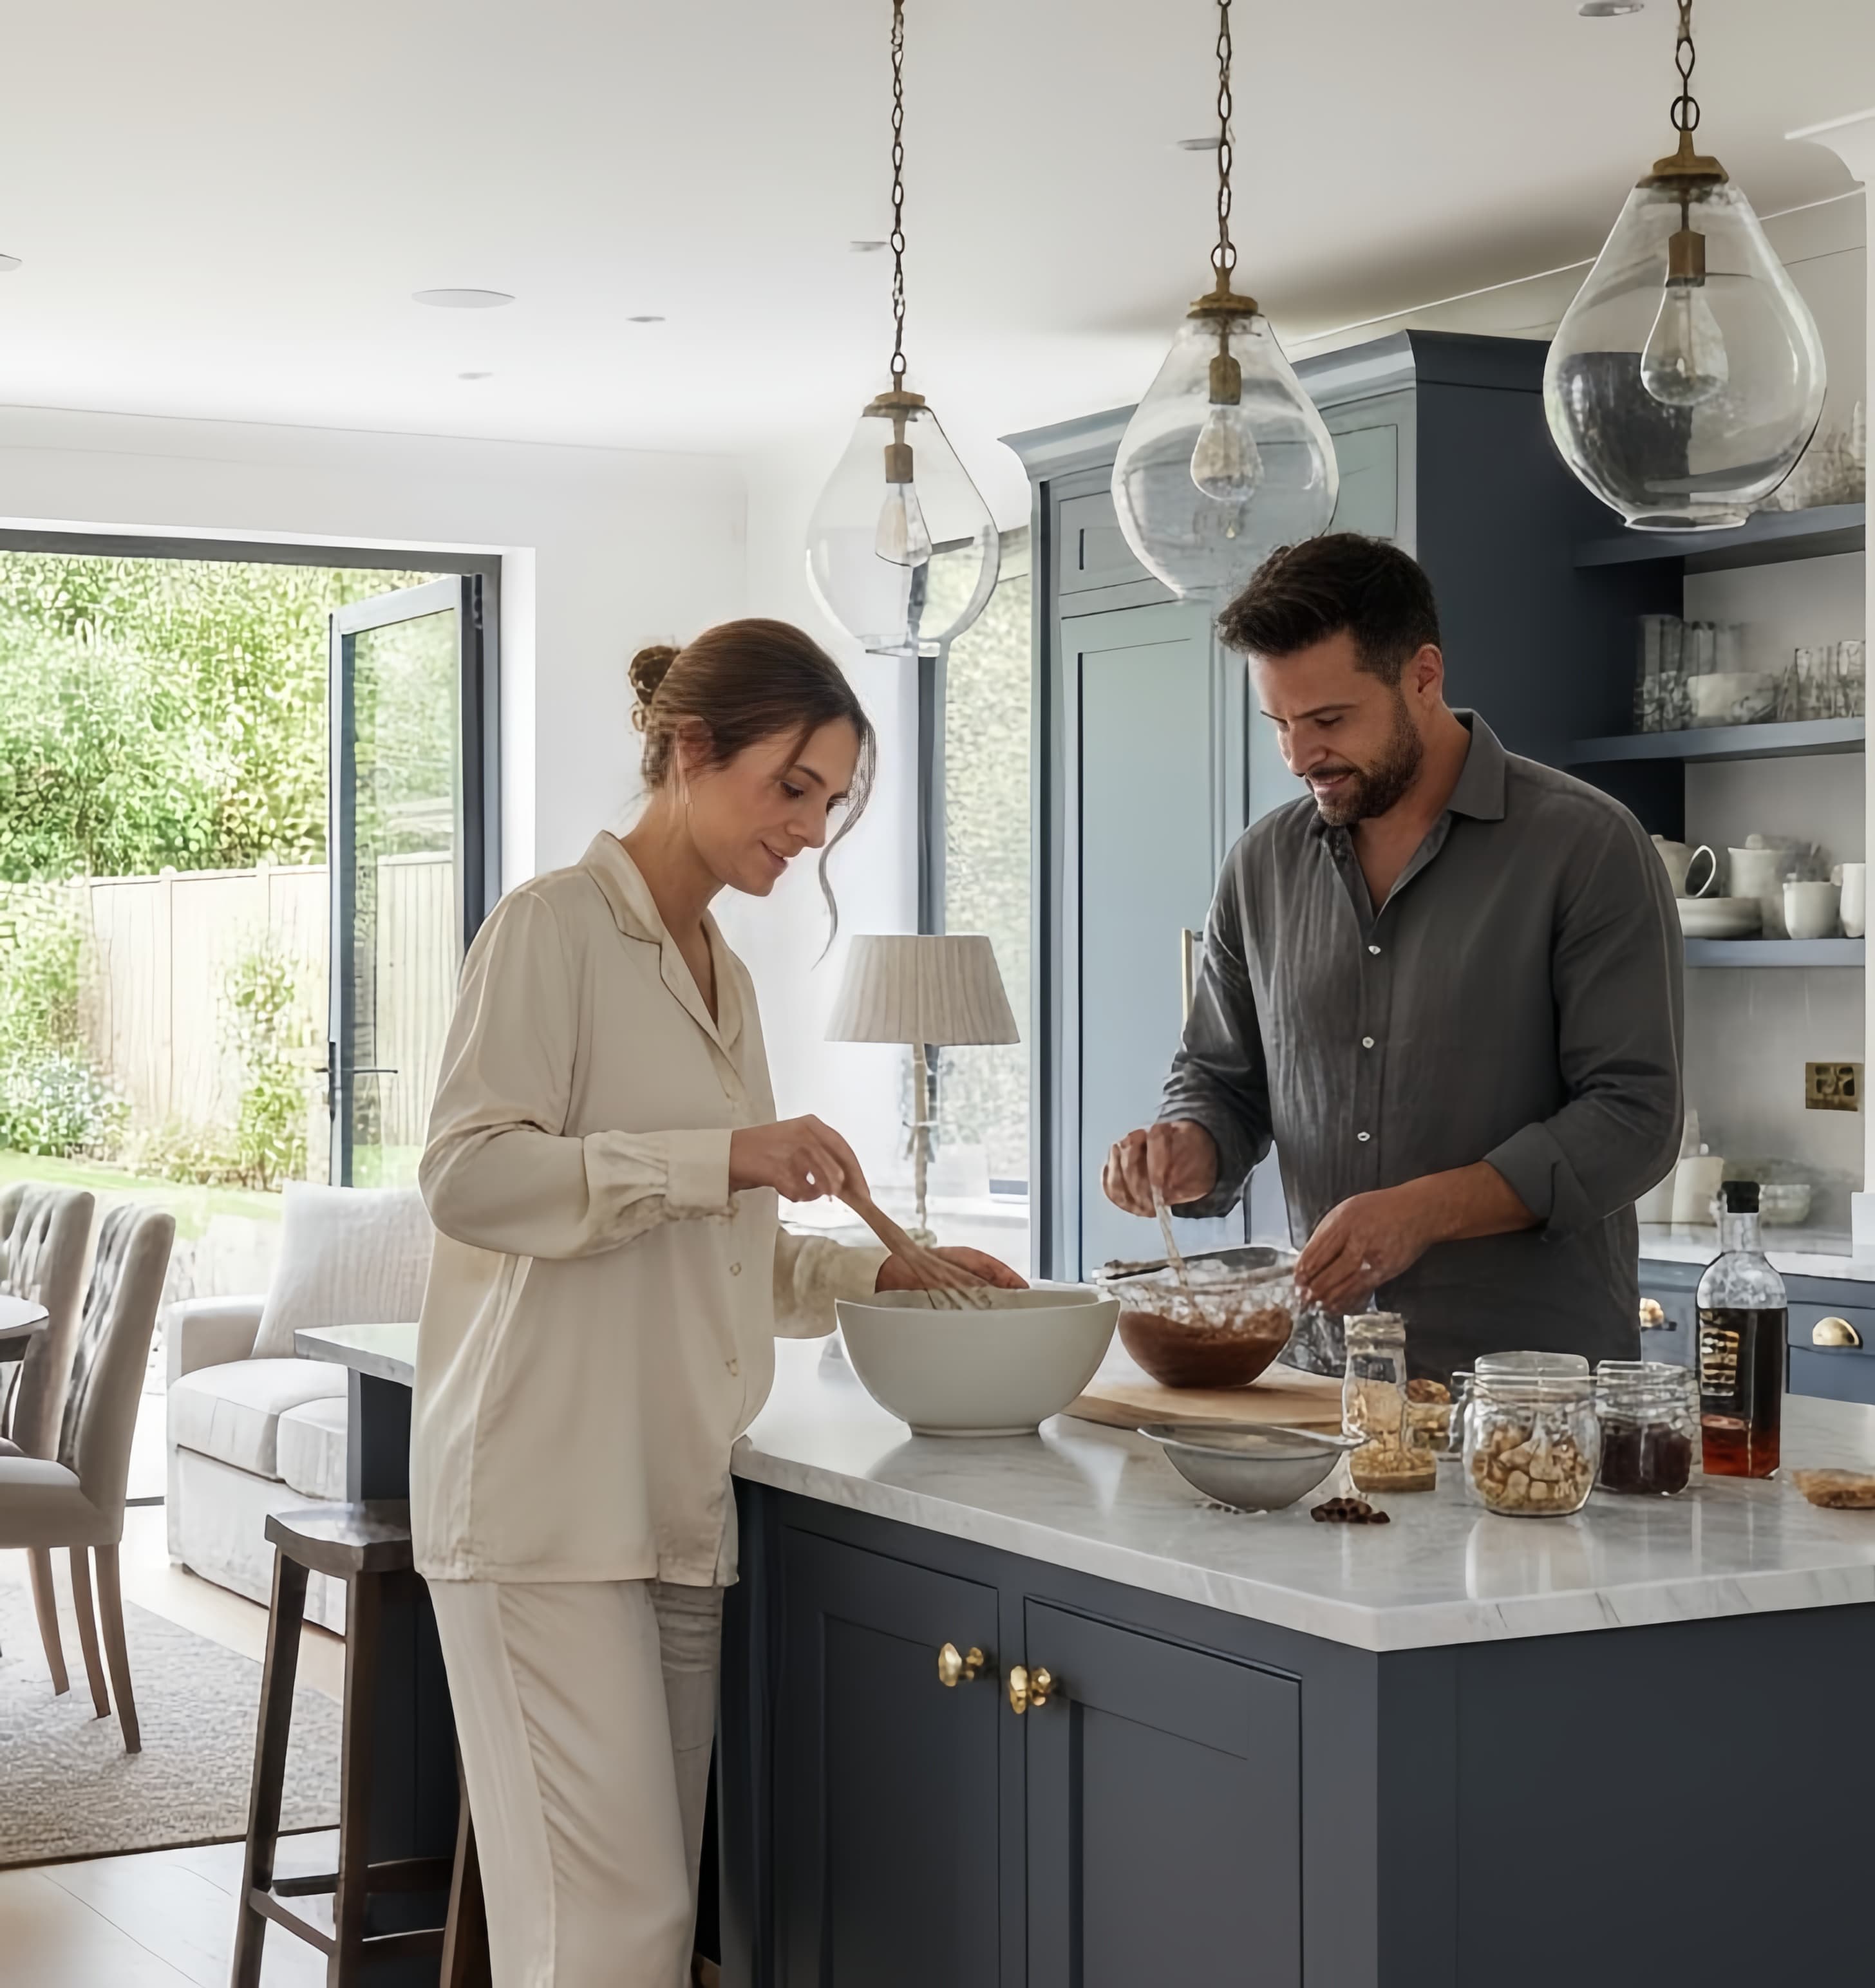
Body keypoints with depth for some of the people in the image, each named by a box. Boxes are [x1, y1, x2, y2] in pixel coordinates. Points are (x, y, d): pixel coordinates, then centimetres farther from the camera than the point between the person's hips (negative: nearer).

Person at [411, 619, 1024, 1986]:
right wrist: (722, 1157, -18)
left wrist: (876, 1273, 11)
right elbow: (470, 1176, -15)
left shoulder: (723, 973, 20)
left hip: (675, 1500, 8)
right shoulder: (557, 927, -4)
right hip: (553, 1498, -8)